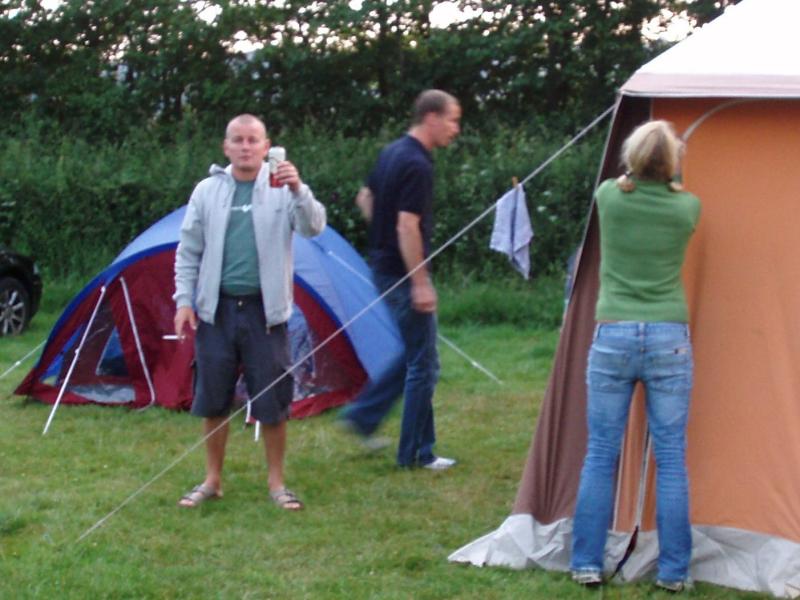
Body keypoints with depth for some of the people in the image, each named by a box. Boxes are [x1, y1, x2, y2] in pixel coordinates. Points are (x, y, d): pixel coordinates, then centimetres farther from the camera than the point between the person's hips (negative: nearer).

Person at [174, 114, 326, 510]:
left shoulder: (282, 190, -2)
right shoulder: (208, 191, 3)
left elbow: (313, 227, -17)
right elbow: (188, 251, 8)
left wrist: (298, 191, -34)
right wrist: (184, 301, 1)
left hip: (265, 310, -2)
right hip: (217, 309, 2)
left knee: (272, 402, 3)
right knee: (213, 400, 9)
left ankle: (276, 482, 16)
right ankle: (212, 480, 22)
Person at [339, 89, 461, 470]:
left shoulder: (392, 153, 10)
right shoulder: (416, 165, -20)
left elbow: (365, 198, 23)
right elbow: (408, 226, -24)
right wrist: (421, 283, -22)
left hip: (384, 265, 10)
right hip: (403, 273, -10)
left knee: (413, 353, 20)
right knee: (423, 363, -1)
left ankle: (362, 416, 20)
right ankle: (416, 453, 5)